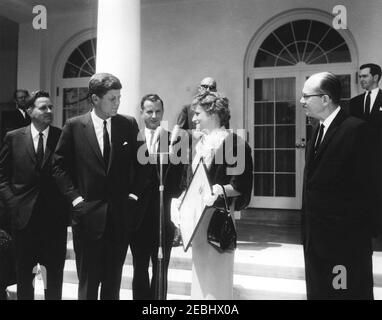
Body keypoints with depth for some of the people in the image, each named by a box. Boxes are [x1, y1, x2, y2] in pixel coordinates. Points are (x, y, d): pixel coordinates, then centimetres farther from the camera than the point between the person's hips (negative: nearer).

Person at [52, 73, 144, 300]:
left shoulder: (129, 125, 2)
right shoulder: (74, 126, -2)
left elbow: (138, 162, 10)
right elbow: (60, 166, 2)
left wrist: (134, 192, 0)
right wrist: (75, 197, -6)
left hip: (121, 215, 2)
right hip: (88, 214, -1)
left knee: (113, 281, 14)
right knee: (88, 281, 8)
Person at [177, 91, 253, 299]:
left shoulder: (234, 144, -10)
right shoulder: (200, 143, 13)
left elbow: (241, 185, -12)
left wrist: (220, 190, -27)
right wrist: (181, 201, 4)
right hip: (197, 217, 7)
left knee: (216, 275, 2)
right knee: (200, 272, 15)